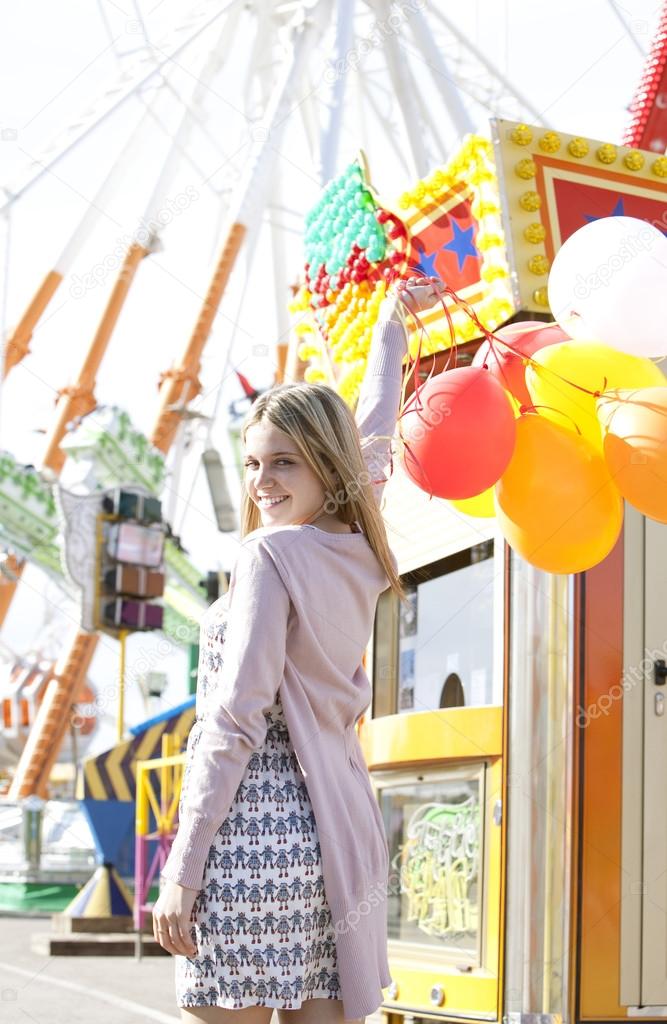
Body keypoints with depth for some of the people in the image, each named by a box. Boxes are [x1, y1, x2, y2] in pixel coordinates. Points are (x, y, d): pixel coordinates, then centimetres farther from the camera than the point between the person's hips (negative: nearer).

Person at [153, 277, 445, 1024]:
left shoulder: (273, 553, -10)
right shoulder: (361, 549, 9)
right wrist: (391, 327, 44)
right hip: (334, 837, 7)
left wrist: (181, 870, -13)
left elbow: (237, 721, -14)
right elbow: (369, 438, 29)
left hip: (251, 832, -7)